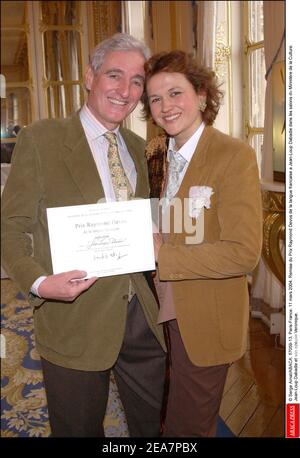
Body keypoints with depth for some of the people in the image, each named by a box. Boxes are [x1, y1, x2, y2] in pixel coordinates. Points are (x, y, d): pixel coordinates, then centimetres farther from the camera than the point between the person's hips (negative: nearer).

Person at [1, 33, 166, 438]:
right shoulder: (40, 139, -9)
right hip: (75, 322, -5)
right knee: (81, 429, 16)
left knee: (150, 426, 22)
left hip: (142, 316, 5)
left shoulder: (137, 147, 9)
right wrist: (39, 282, -25)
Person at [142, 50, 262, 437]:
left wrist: (160, 255, -23)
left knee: (188, 426, 12)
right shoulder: (156, 154, 4)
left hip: (205, 322, -6)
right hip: (164, 311, 6)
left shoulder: (234, 156, -18)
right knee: (161, 418, 24)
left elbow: (244, 253, -23)